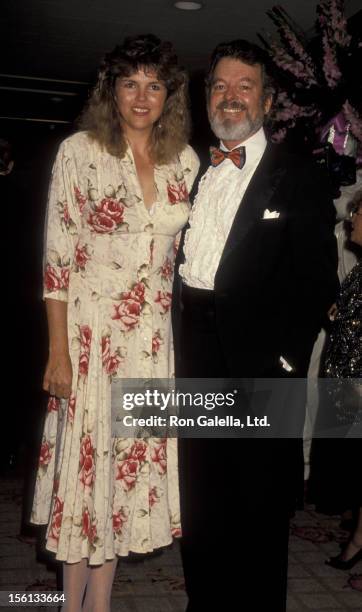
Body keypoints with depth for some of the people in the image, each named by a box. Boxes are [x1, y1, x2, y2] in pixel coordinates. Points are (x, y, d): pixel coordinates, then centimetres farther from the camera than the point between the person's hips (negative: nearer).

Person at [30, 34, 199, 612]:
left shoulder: (185, 161, 6)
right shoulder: (79, 151, -6)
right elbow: (58, 258, -8)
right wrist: (59, 351, -12)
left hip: (154, 335, 4)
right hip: (90, 330, -4)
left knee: (130, 461, 11)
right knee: (84, 460, 5)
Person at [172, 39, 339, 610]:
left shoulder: (299, 178, -2)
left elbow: (317, 279, -8)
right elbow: (180, 260, 15)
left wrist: (286, 360, -15)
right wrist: (178, 340, 4)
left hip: (259, 361, -5)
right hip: (196, 357, 5)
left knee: (259, 504, 7)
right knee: (199, 499, 16)